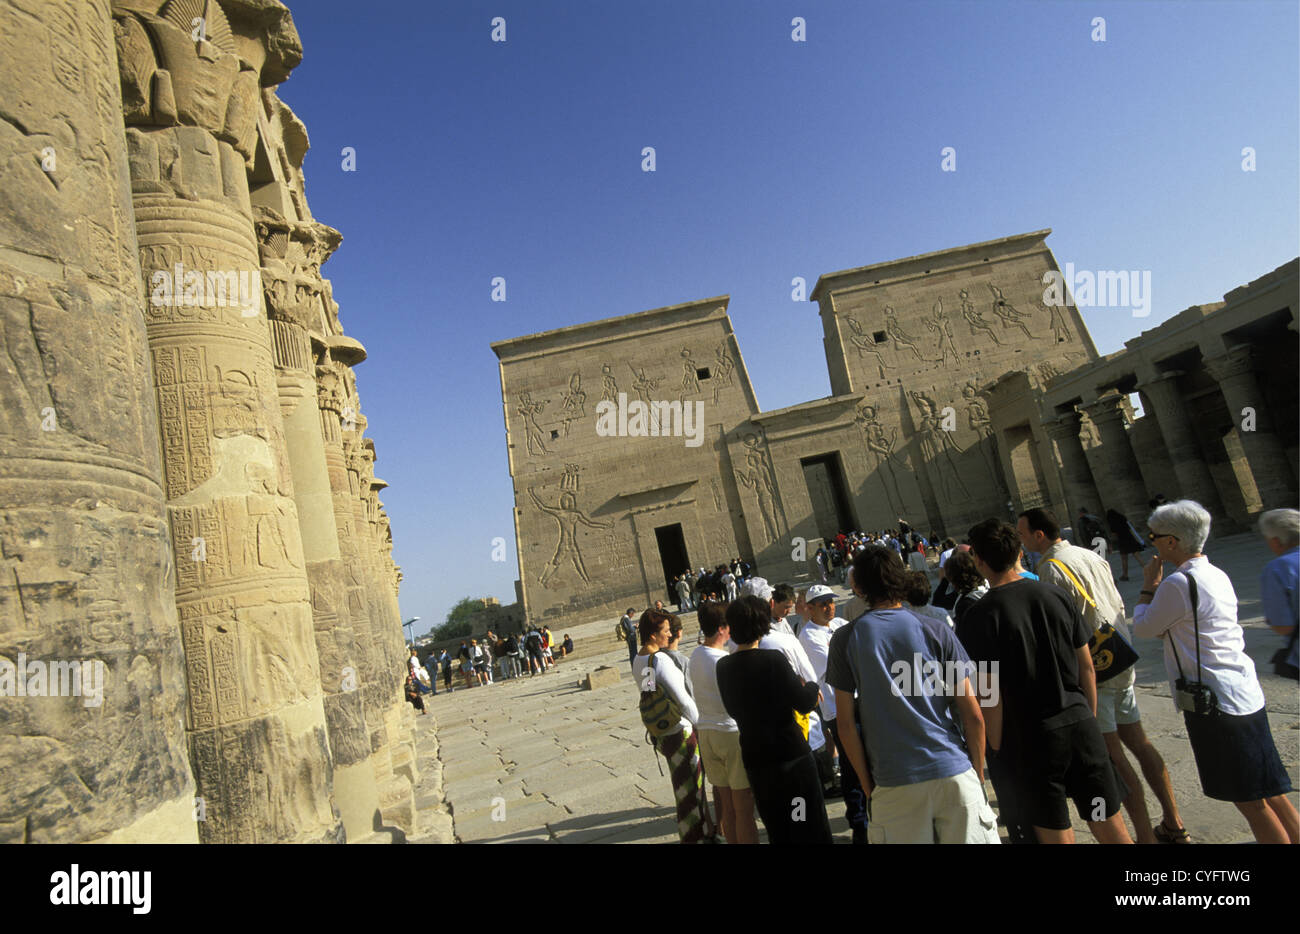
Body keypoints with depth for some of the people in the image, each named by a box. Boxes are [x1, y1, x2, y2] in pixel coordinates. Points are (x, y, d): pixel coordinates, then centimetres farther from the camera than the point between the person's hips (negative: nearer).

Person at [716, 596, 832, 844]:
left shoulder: (723, 666, -3)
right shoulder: (773, 659, -19)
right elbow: (804, 703, -15)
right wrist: (811, 686, 6)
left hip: (754, 756, 5)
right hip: (791, 752, -5)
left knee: (776, 828, 19)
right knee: (810, 823, 12)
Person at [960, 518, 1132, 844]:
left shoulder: (981, 615, -14)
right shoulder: (1054, 595, 1)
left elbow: (991, 694, -14)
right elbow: (1086, 666, 6)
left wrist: (997, 748, -4)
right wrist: (1090, 719, 17)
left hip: (1031, 737, -4)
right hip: (1079, 723, 5)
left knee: (1056, 833, 10)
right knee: (1109, 823, 17)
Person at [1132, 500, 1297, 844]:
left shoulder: (1178, 583, -19)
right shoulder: (1217, 575, 10)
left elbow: (1144, 627, -5)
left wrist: (1149, 586, 5)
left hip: (1214, 703, -9)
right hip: (1247, 695, 9)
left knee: (1251, 801, 2)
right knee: (1269, 793, 18)